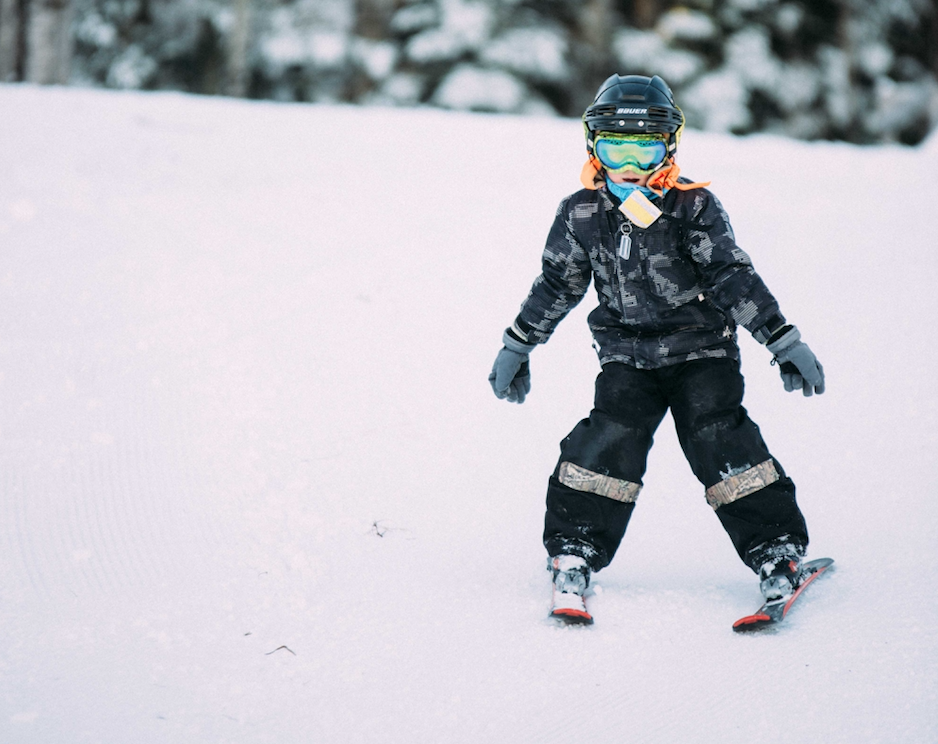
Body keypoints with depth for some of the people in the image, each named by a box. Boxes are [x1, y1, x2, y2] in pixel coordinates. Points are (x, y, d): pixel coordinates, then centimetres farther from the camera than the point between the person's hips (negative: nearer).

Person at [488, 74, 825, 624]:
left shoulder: (693, 208, -9)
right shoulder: (581, 215, 0)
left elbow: (734, 278, -9)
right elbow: (556, 285, 12)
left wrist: (784, 342, -13)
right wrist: (517, 347, 17)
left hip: (701, 348, -2)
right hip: (628, 357, 2)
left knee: (718, 438, -17)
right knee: (613, 437, -17)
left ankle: (778, 551, -8)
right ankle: (574, 554, -5)